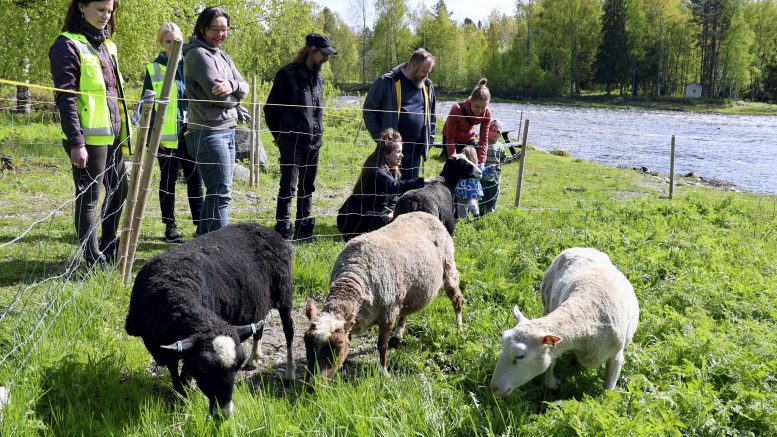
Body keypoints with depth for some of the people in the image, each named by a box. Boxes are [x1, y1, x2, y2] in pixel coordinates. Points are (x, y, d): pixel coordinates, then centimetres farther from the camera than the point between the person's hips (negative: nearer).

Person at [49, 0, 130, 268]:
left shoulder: (106, 44, 16)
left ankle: (110, 250, 29)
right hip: (89, 138, -9)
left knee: (119, 189, 16)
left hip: (113, 135, 9)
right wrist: (76, 142, -21)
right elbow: (65, 98, -15)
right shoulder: (68, 45, -9)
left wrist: (123, 130, 19)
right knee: (89, 198, -2)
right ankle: (95, 261, 6)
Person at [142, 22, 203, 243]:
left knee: (195, 179, 4)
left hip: (190, 134, 2)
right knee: (168, 181, 7)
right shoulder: (153, 69, 1)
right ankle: (170, 226, 16)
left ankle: (201, 224, 13)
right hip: (166, 137, -2)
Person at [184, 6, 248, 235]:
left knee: (217, 192, 13)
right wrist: (234, 100, 3)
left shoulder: (223, 57, 17)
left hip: (227, 131, 9)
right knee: (221, 193, -11)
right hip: (209, 132, -9)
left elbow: (244, 87, 5)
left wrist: (231, 86, -17)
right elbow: (218, 93, -17)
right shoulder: (198, 54, -10)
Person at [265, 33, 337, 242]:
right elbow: (271, 108, -6)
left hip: (313, 143, 7)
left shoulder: (318, 78, 13)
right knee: (288, 187, -5)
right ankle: (283, 232, 0)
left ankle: (304, 231, 21)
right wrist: (280, 136, 0)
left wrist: (317, 133, 14)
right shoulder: (288, 74, -9)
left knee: (308, 187, 12)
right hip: (292, 143, -7)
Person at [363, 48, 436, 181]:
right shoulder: (387, 82, -6)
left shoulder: (427, 86, 12)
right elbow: (369, 111, -3)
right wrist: (381, 139, -8)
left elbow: (431, 116, 23)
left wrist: (429, 140, 12)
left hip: (415, 151, 5)